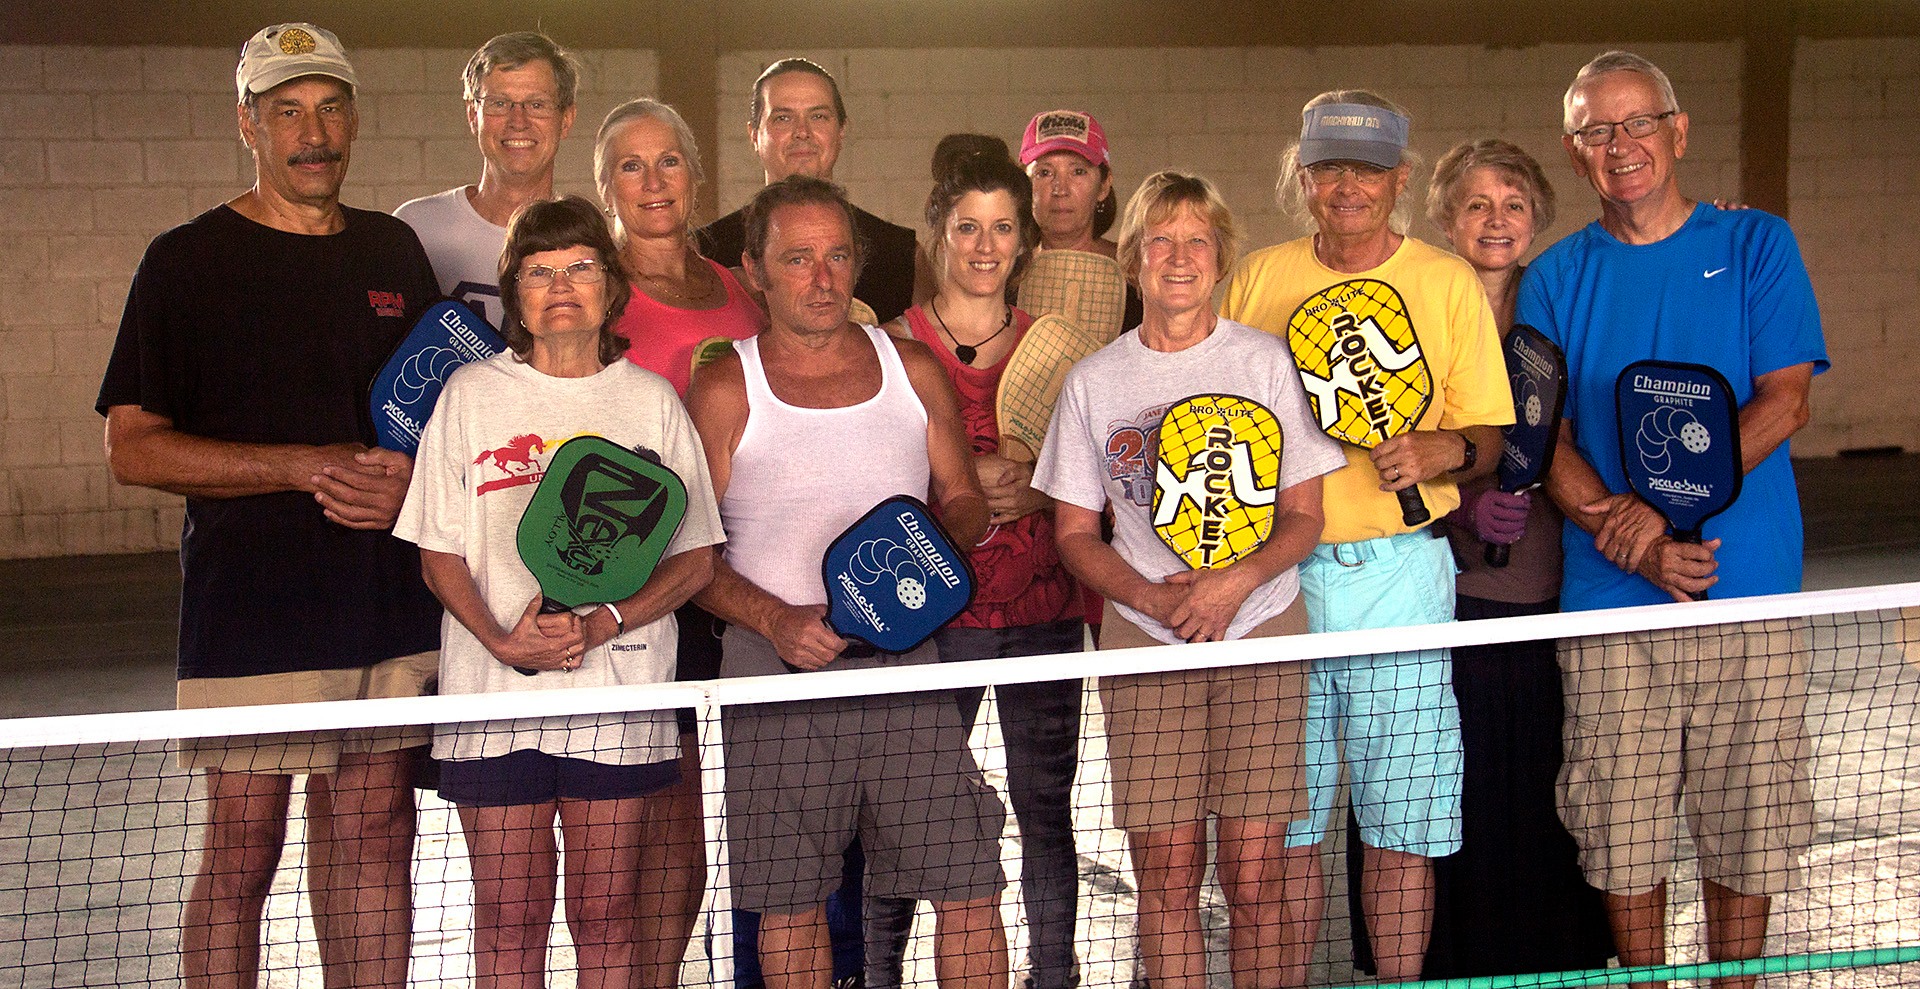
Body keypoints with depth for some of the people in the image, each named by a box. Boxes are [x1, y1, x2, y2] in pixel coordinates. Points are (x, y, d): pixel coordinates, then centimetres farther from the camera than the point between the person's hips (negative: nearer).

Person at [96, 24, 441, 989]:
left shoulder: (395, 252, 13)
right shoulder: (188, 261, -1)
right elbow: (132, 446, -5)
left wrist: (409, 478, -1)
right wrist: (309, 467, -14)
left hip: (388, 608, 4)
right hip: (249, 611, -4)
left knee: (375, 839, 7)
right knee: (240, 855, 0)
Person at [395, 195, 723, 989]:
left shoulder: (651, 400, 7)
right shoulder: (470, 395, 7)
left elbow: (695, 559, 4)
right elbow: (439, 554, 5)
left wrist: (601, 624, -13)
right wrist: (502, 640, -12)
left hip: (621, 695, 0)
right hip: (492, 694, 0)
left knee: (608, 912, 3)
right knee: (509, 914, 3)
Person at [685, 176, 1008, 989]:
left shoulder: (914, 371, 10)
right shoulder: (723, 390, 1)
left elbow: (965, 502, 16)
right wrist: (775, 619, -16)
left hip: (906, 669, 2)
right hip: (775, 682, -2)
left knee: (969, 888, -1)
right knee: (790, 904, 4)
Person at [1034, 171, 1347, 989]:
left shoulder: (1264, 362, 5)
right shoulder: (1093, 381, 7)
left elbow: (1303, 516, 5)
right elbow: (1075, 532, 9)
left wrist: (1237, 582, -15)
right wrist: (1152, 597, -10)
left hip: (1261, 632, 0)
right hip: (1143, 640, 1)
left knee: (1254, 873, -3)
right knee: (1165, 872, -2)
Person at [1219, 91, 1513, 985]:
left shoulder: (1449, 283, 5)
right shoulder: (1258, 279, 9)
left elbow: (1488, 436, 4)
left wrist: (1437, 452, -17)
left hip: (1398, 570, -1)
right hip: (1275, 573, 1)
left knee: (1400, 823, 2)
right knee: (1283, 823, 5)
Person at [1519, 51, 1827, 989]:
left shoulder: (1756, 246, 4)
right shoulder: (1554, 278, 7)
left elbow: (1782, 404, -4)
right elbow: (1546, 440, 3)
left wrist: (1662, 506, -16)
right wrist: (1636, 549, -13)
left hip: (1748, 594, -1)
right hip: (1608, 603, 1)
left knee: (1743, 826, 6)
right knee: (1622, 834, 4)